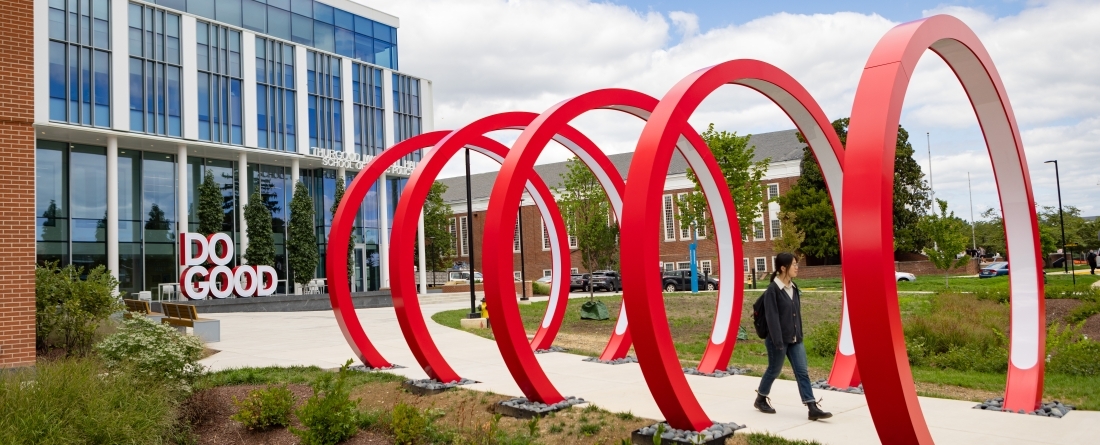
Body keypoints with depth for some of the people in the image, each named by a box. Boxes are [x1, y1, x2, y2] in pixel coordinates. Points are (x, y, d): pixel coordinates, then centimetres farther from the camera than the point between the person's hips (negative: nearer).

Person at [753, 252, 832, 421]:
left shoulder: (793, 288, 7)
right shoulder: (772, 289, -16)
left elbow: (797, 313, 14)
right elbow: (772, 317, -19)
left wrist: (799, 335, 15)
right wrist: (778, 342, -22)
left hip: (795, 339, 7)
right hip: (778, 339, -7)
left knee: (802, 372, 1)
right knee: (774, 370, 8)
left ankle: (813, 408, 0)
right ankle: (760, 399, 29)